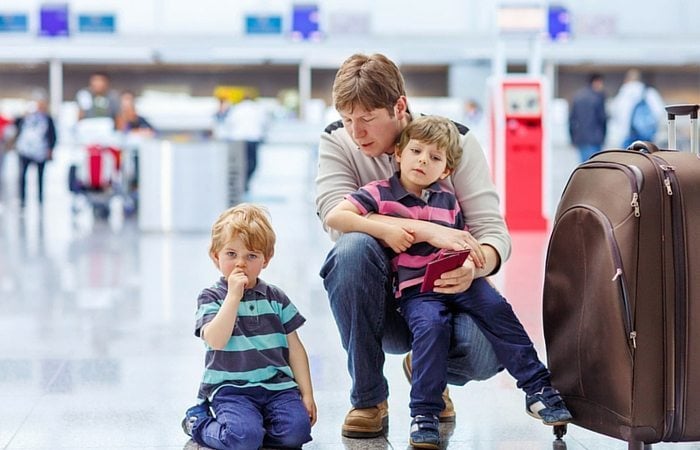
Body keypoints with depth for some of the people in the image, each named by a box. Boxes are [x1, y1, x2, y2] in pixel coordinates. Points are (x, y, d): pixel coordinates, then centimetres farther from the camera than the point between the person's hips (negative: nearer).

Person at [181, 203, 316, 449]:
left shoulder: (276, 298, 12)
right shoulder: (211, 298, 2)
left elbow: (295, 348, 14)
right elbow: (216, 341, -17)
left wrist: (307, 393, 7)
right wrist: (234, 296, -18)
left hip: (277, 386, 4)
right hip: (231, 389, -4)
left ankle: (244, 423, 6)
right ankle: (198, 421, 2)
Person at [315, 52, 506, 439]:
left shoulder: (455, 141, -7)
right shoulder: (336, 142, -6)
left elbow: (493, 232, -12)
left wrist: (474, 267, -37)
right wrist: (429, 231, -35)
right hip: (381, 299, 0)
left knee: (485, 352, -33)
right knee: (353, 247, -33)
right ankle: (368, 400, -17)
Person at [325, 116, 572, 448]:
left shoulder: (448, 202, 14)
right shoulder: (380, 193, 1)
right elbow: (333, 217, -10)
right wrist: (384, 230, -17)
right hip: (415, 289, -4)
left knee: (496, 309, -20)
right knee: (431, 326, -31)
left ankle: (538, 388, -13)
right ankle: (424, 415, -23)